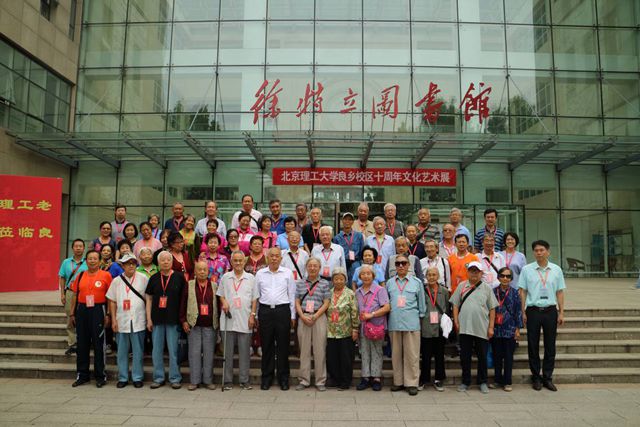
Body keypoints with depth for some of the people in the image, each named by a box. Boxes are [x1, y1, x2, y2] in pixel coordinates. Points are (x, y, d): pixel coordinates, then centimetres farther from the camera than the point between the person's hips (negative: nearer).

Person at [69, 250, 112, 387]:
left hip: (98, 310, -4)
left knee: (98, 344, 0)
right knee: (82, 344, 10)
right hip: (82, 310, 4)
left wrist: (108, 315, -9)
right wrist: (72, 314, 9)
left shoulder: (105, 275, -2)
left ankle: (100, 376, 10)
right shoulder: (80, 276, 10)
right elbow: (75, 295, 13)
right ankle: (82, 375, 22)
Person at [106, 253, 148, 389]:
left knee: (138, 351, 4)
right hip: (121, 321, 2)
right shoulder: (117, 280, 6)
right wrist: (113, 320, 1)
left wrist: (148, 318, -2)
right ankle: (122, 378, 21)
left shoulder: (143, 278, 0)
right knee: (122, 351, 10)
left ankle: (137, 378, 15)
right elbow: (112, 301, 8)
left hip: (138, 321, -2)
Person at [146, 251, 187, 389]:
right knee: (157, 350, 9)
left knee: (173, 350, 2)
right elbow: (149, 299, 9)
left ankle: (175, 378, 12)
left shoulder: (179, 277, -1)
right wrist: (149, 319, 2)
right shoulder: (154, 278, 6)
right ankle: (158, 378, 21)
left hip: (173, 320, -3)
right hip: (157, 320, 3)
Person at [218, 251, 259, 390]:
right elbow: (221, 295, 12)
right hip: (229, 320, 1)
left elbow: (254, 299, 6)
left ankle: (244, 380, 14)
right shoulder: (225, 277, 7)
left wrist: (252, 315, -2)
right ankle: (228, 380, 16)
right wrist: (224, 302, -9)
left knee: (244, 351, 4)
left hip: (245, 321, 0)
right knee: (228, 351, 6)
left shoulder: (251, 278, 5)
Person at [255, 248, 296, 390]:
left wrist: (292, 316, 4)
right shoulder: (260, 274, 9)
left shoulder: (288, 273, 5)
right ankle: (267, 377, 18)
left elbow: (292, 295, 6)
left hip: (283, 311, -1)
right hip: (265, 311, 1)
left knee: (283, 345, 4)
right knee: (267, 345, 6)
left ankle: (283, 378, 15)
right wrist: (255, 315, 7)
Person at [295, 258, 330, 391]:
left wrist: (315, 316, -10)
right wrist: (303, 316, -8)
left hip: (319, 317, -2)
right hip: (303, 318, 2)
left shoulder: (324, 283, 4)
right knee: (304, 350, 6)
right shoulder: (300, 284, 10)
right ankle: (304, 380, 16)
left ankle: (320, 381, 11)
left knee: (320, 350, 1)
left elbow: (326, 303, -1)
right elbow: (297, 302, 7)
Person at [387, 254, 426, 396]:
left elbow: (421, 303, 10)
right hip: (394, 323, 2)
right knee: (396, 354, 10)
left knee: (412, 354, 1)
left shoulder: (417, 282, 5)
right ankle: (398, 381, 21)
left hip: (411, 323, -2)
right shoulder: (389, 283, 9)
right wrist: (388, 317, 9)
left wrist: (420, 317, 8)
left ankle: (412, 383, 11)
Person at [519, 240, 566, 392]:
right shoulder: (526, 269, 1)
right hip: (533, 310, -1)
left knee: (550, 345, 7)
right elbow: (522, 292, 2)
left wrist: (561, 313, 4)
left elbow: (560, 292, 8)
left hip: (550, 310, 2)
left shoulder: (556, 270, 6)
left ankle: (548, 377, 19)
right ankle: (536, 377, 17)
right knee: (533, 345, 5)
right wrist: (523, 312, -3)